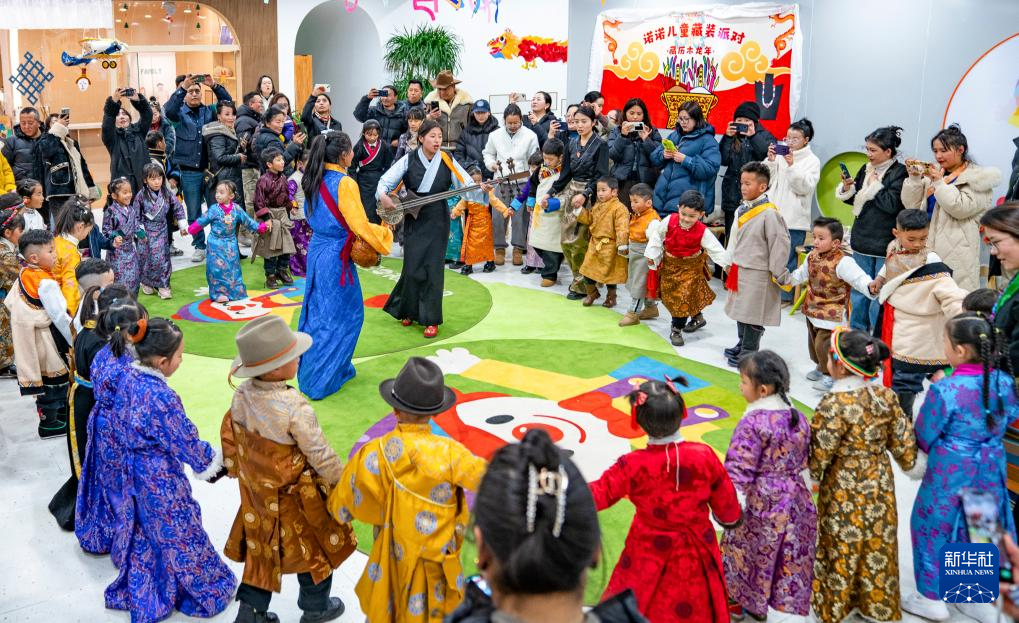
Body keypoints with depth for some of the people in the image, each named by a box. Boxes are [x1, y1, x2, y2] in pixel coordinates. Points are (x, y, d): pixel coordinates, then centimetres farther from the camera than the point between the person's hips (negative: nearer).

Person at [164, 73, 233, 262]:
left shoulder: (209, 111, 9)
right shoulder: (180, 113, 3)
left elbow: (228, 102, 1)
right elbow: (168, 110, -18)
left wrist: (214, 86, -14)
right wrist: (182, 87, -26)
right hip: (189, 172, -1)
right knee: (194, 213, 7)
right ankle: (199, 246, 18)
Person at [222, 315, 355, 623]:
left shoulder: (241, 394, -14)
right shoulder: (294, 408, -33)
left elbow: (231, 439, 1)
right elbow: (321, 456, -23)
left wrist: (241, 472, 17)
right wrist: (343, 481, -7)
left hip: (258, 493, 6)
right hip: (295, 499, -5)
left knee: (263, 549, 24)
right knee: (313, 549, 19)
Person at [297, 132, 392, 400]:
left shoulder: (314, 181, 4)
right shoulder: (344, 184, -19)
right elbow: (361, 227, -19)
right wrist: (386, 233, -2)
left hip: (317, 250, 8)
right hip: (335, 257, -8)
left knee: (317, 312, 19)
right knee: (342, 316, 6)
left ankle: (309, 371, 30)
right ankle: (320, 382, 10)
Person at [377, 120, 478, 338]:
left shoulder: (447, 161, -3)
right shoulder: (409, 160, -3)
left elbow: (466, 184, -7)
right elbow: (386, 181, -3)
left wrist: (481, 188, -27)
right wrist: (383, 196, -23)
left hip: (437, 222, 0)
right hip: (413, 221, 0)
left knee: (433, 269, -2)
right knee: (412, 268, 2)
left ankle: (431, 319, 6)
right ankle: (409, 310, 26)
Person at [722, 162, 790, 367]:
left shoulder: (769, 213, -18)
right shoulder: (741, 210, 7)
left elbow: (780, 243, -15)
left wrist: (778, 273, -12)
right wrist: (730, 263, 18)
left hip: (757, 273, -8)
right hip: (739, 270, 8)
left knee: (753, 314, 0)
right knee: (740, 310, 19)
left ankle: (749, 352, 11)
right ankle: (742, 344, 34)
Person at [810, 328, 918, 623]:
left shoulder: (835, 404, -26)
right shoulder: (886, 396, -8)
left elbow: (820, 454, -20)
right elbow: (902, 444, 0)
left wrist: (812, 476, -1)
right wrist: (907, 460, 21)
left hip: (844, 491, -5)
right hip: (880, 485, 5)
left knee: (841, 550, 13)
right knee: (877, 547, 20)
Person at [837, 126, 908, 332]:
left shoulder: (900, 173, -11)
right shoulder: (866, 169, 9)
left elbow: (892, 204, -20)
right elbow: (854, 199, 17)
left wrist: (875, 185, -10)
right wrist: (847, 187, -2)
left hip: (885, 244, -7)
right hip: (862, 240, 7)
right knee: (858, 291, 14)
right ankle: (856, 333, 25)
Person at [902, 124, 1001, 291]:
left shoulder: (977, 178, -1)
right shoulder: (933, 173, 15)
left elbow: (961, 208, -15)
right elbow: (911, 205, 11)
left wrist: (939, 182, -14)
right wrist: (914, 178, -2)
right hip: (925, 248, 6)